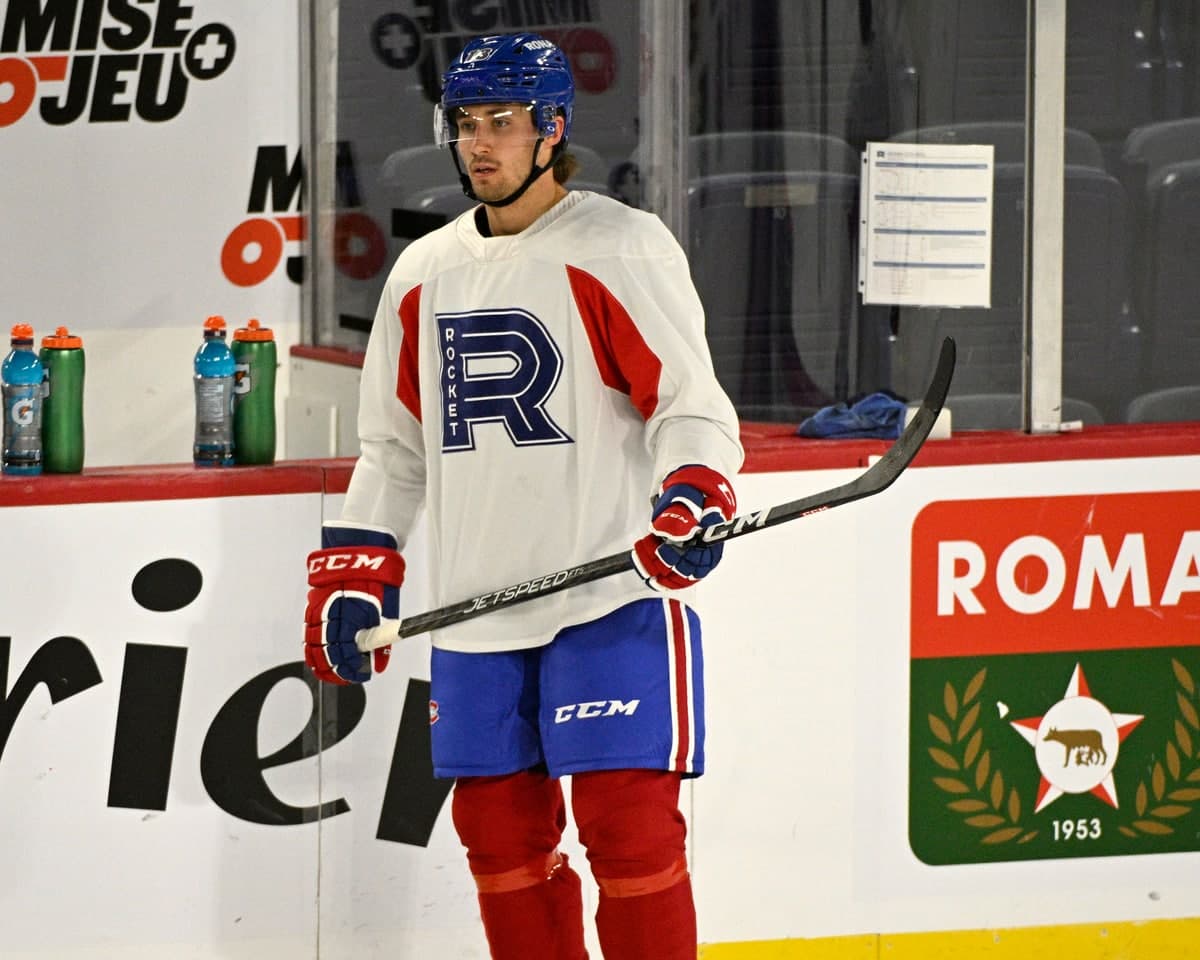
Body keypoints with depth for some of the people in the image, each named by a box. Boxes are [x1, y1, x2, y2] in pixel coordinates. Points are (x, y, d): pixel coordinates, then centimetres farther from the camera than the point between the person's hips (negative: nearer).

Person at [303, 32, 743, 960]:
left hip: (611, 595, -6)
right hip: (476, 607, 6)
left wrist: (692, 503, -27)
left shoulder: (622, 247, -5)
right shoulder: (425, 272, 14)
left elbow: (691, 404, -9)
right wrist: (353, 576, 14)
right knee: (500, 826, 8)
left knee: (626, 820, -10)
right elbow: (393, 446, 21)